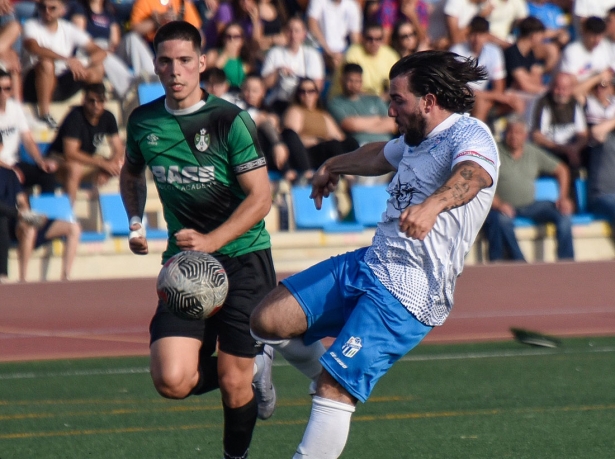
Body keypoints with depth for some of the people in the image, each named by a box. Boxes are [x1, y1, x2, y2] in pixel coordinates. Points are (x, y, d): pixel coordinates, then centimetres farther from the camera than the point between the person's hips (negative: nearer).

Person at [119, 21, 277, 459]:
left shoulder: (230, 120, -10)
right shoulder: (143, 121, 4)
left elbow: (260, 197, -12)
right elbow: (132, 172, 26)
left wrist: (210, 241, -23)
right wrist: (135, 221, 10)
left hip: (243, 259, -3)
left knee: (233, 383, -3)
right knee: (172, 381, -13)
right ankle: (253, 367, 17)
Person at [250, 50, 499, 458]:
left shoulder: (470, 136, -13)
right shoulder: (417, 140, 17)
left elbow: (471, 175, -38)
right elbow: (378, 156, 42)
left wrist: (432, 204, -58)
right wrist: (335, 165, 59)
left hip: (408, 295, -9)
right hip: (367, 265, 9)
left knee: (335, 390, -16)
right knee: (267, 321, -2)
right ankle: (336, 380, 21)